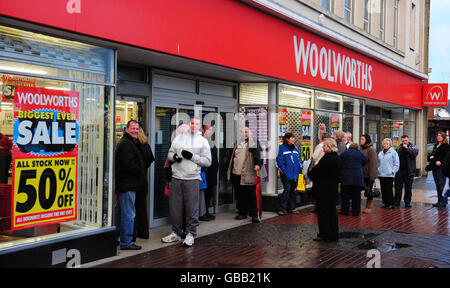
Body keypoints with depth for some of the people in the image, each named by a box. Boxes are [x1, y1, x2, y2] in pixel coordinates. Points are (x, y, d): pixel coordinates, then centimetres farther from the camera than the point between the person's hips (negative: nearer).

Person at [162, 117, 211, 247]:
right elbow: (170, 152, 17)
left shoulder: (203, 141, 4)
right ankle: (176, 233, 21)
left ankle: (191, 234, 11)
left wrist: (192, 156, -12)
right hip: (176, 178, 3)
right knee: (174, 207, 8)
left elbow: (208, 161, -1)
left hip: (192, 179, -3)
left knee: (192, 207, 0)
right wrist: (174, 156, -6)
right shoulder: (179, 137, 12)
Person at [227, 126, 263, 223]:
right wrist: (229, 170, 21)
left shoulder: (254, 143, 4)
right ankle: (242, 212, 19)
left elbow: (257, 155, -7)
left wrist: (258, 164, -25)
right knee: (239, 194, 9)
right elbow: (232, 156, 24)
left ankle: (254, 214, 0)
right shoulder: (237, 143, 19)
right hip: (236, 173, 5)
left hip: (248, 174, -5)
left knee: (251, 194, -5)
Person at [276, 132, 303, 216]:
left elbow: (299, 160, 17)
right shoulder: (282, 148, -6)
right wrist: (284, 171, -16)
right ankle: (282, 209, -7)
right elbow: (279, 161, -10)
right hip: (286, 175, -6)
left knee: (292, 190, 12)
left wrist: (299, 170, 6)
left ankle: (291, 208, 21)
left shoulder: (295, 148, 13)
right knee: (287, 189, -13)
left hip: (295, 174, 6)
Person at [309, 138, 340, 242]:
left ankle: (324, 234, 2)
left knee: (323, 211, -1)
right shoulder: (336, 157, 11)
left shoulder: (327, 158, -19)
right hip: (333, 188, 9)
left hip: (324, 189, -9)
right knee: (332, 210, 13)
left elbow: (315, 171, -21)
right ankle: (334, 234, 18)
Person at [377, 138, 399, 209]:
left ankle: (390, 203, 3)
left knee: (389, 189, -5)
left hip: (389, 175, -5)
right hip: (381, 175, 5)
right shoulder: (380, 153, 15)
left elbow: (396, 164, -3)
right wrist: (378, 171, 9)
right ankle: (385, 203, 15)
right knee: (383, 190, 7)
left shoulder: (393, 152, -1)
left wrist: (393, 171, -11)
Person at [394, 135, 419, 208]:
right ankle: (397, 201, 10)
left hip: (409, 171, -1)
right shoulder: (399, 147, 9)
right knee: (398, 187, 4)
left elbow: (414, 153, -17)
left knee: (408, 187, 5)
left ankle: (407, 202, 13)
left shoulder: (413, 147, 3)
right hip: (399, 170, 1)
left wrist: (407, 148, -17)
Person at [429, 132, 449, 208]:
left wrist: (440, 161, -23)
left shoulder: (446, 146, -4)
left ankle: (443, 202, -6)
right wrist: (431, 156, 2)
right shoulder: (435, 145, 20)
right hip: (434, 167, 8)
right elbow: (432, 154, 24)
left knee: (441, 185, -9)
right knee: (437, 185, 9)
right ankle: (439, 201, 14)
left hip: (441, 167, -8)